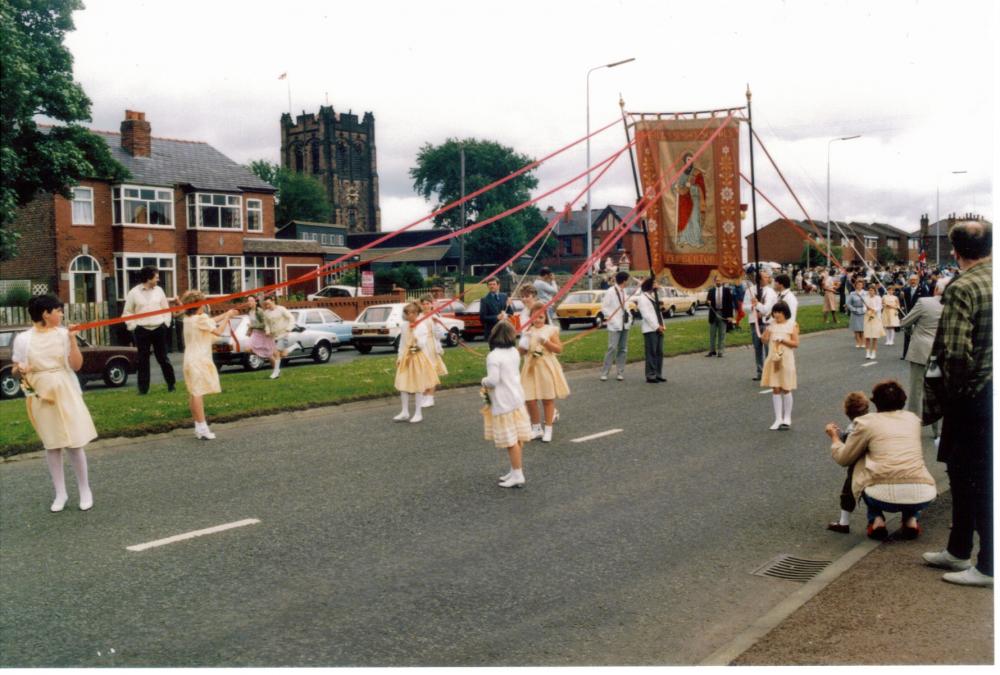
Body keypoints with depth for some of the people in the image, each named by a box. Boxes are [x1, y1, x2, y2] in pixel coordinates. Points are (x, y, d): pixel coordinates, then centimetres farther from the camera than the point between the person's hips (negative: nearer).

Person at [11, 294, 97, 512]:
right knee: (51, 445, 7)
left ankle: (85, 490, 12)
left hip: (65, 393, 0)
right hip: (40, 396, 0)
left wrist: (72, 340, -14)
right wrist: (19, 370, -18)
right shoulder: (23, 339, -3)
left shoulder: (63, 334, -1)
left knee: (74, 443, -2)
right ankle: (60, 494, 17)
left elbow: (76, 365, -4)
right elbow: (15, 370, 4)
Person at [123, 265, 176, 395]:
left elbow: (166, 308, 12)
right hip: (142, 330, -2)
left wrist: (166, 323, 4)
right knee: (143, 360, 4)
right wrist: (133, 326, -3)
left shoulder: (159, 290, 5)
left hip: (159, 329, 2)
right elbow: (127, 312, 3)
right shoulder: (134, 292, -2)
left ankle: (172, 384, 16)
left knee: (162, 357, 7)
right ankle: (143, 388, 10)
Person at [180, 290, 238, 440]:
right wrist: (227, 317, 3)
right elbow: (218, 331, -9)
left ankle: (198, 427, 15)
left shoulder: (188, 319, 12)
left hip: (190, 360, 9)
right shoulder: (201, 319, -14)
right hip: (199, 361, -9)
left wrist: (226, 314, 21)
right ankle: (202, 428, -9)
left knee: (193, 394, 10)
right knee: (198, 393, -9)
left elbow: (211, 321, 21)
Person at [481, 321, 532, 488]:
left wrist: (484, 381, -4)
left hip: (503, 402, -8)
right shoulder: (514, 352, 5)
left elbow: (493, 380, -24)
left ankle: (517, 475, 2)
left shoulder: (493, 356, -19)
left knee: (510, 440, -2)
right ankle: (516, 470, 23)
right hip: (516, 397, 8)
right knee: (517, 438, 13)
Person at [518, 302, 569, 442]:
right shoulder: (527, 331, 5)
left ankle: (548, 429, 16)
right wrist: (523, 343, -12)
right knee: (529, 400, 0)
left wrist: (546, 342, -18)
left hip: (547, 368, -2)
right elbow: (520, 351, 8)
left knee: (548, 399, 4)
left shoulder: (550, 330, -2)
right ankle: (536, 428, 19)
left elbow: (559, 349, -5)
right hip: (531, 368, 2)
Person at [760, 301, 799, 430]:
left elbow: (796, 343, -8)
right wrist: (767, 331, -11)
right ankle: (778, 419, 10)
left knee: (786, 389, 4)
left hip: (786, 359, -3)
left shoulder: (792, 325, -4)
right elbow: (765, 339, 7)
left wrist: (782, 340, -19)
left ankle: (787, 418, 17)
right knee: (775, 389, 4)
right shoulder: (772, 324, 7)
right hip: (773, 359, 3)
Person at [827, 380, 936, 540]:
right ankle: (911, 520, 16)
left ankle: (876, 520, 15)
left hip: (883, 496, -3)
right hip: (922, 496, 3)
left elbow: (843, 458, 15)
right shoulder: (913, 418, 19)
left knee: (862, 462, 27)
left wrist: (834, 437, 35)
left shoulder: (867, 422, 8)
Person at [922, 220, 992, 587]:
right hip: (987, 394, 8)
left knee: (976, 479, 2)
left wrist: (955, 385, -10)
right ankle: (959, 551, 31)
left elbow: (956, 351, -26)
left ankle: (988, 566, 13)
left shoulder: (962, 288, -18)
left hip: (973, 396, -8)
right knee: (963, 472, 19)